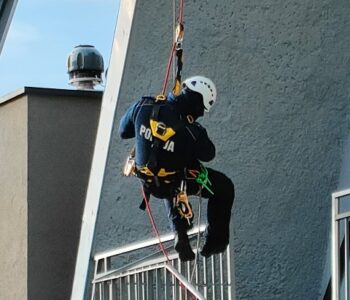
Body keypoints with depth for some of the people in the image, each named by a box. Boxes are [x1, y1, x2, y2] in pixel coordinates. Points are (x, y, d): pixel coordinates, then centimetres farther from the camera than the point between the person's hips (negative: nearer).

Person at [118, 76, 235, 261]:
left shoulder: (144, 106, -19)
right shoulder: (191, 130, -29)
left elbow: (124, 131, 0)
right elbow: (208, 155, -8)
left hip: (149, 182, 5)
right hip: (178, 184, -5)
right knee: (224, 187, 20)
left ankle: (180, 231, 33)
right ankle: (215, 242, 27)